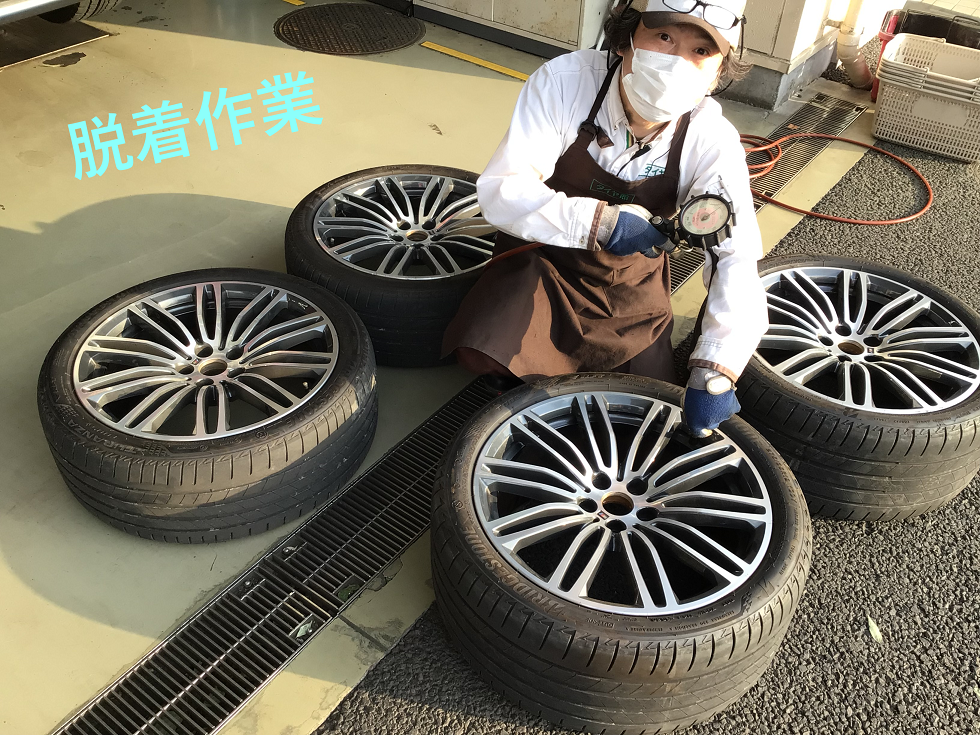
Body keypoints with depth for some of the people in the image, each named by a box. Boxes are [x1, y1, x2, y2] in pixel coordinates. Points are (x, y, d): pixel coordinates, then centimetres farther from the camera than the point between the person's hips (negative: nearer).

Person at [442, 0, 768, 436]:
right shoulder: (565, 80, -24)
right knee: (480, 355, -27)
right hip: (545, 258, -1)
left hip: (631, 285, 2)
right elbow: (501, 190, -26)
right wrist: (599, 222, -39)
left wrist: (714, 373, -36)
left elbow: (737, 257, -24)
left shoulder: (714, 142, -20)